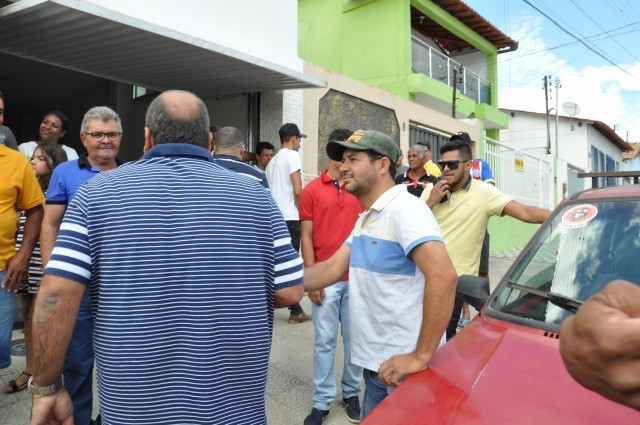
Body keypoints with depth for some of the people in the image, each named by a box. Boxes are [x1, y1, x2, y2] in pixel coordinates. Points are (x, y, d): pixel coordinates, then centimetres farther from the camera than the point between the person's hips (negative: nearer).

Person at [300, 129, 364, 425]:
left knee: (355, 339, 11)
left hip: (357, 278, 2)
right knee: (325, 341, 7)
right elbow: (306, 238, -1)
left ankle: (352, 394, 29)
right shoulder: (312, 190, -1)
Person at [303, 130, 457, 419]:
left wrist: (421, 356, -28)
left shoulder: (404, 209, -19)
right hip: (376, 363, 9)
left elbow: (443, 276, -30)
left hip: (404, 367, -9)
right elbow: (332, 268, 6)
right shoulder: (364, 218, 12)